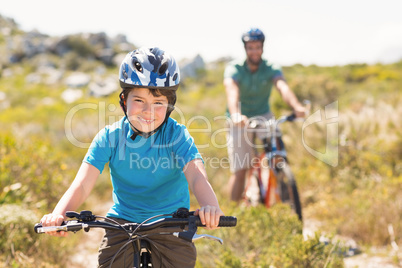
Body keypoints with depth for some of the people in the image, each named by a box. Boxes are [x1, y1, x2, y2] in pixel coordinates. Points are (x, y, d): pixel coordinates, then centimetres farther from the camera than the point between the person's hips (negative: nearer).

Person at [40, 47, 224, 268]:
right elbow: (82, 184, -18)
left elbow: (197, 176, -30)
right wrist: (58, 214, -39)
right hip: (123, 222, 1)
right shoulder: (110, 137, -9)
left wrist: (210, 207, -53)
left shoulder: (177, 135, -13)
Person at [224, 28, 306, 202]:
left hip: (263, 117, 2)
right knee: (239, 170, -9)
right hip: (240, 121, -2)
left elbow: (282, 87, -29)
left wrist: (296, 106, -50)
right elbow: (231, 90, -34)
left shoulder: (271, 69, -9)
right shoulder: (234, 68, -14)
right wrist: (235, 114, -55)